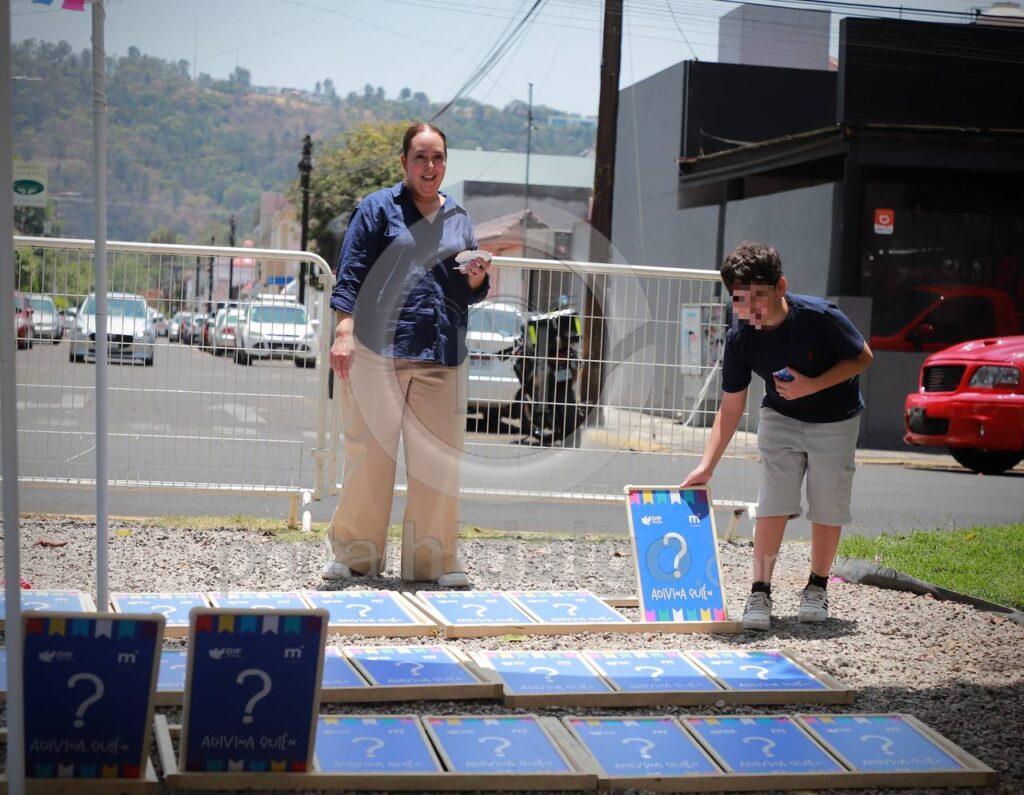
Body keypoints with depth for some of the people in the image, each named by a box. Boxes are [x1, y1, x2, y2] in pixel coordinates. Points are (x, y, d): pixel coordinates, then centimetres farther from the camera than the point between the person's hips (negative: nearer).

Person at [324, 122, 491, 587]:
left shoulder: (459, 218, 18)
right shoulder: (379, 208, 5)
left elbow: (470, 294, 23)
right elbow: (351, 270, -2)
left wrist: (477, 279, 0)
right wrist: (345, 330, -13)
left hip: (441, 357, 4)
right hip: (378, 348, -4)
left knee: (437, 459, 2)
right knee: (370, 453, 1)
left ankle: (433, 560, 11)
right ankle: (354, 555, 12)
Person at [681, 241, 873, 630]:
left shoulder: (819, 316, -30)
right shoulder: (739, 337, -20)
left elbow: (863, 357, -14)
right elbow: (731, 406, -12)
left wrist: (812, 386, -28)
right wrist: (707, 466, -18)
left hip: (835, 420, -2)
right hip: (780, 418, 2)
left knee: (828, 507, 3)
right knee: (773, 504, -7)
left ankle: (817, 587, 23)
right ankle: (760, 591, 1)